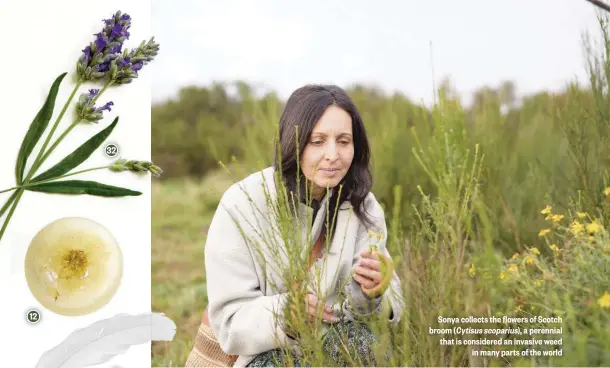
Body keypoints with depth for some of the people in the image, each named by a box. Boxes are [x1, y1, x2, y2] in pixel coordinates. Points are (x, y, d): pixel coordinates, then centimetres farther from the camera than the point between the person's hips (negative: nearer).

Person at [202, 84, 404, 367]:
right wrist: (286, 310, -35)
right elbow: (231, 322, -16)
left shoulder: (362, 206, -5)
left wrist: (371, 291, -30)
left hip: (336, 343, 3)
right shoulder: (242, 205, -16)